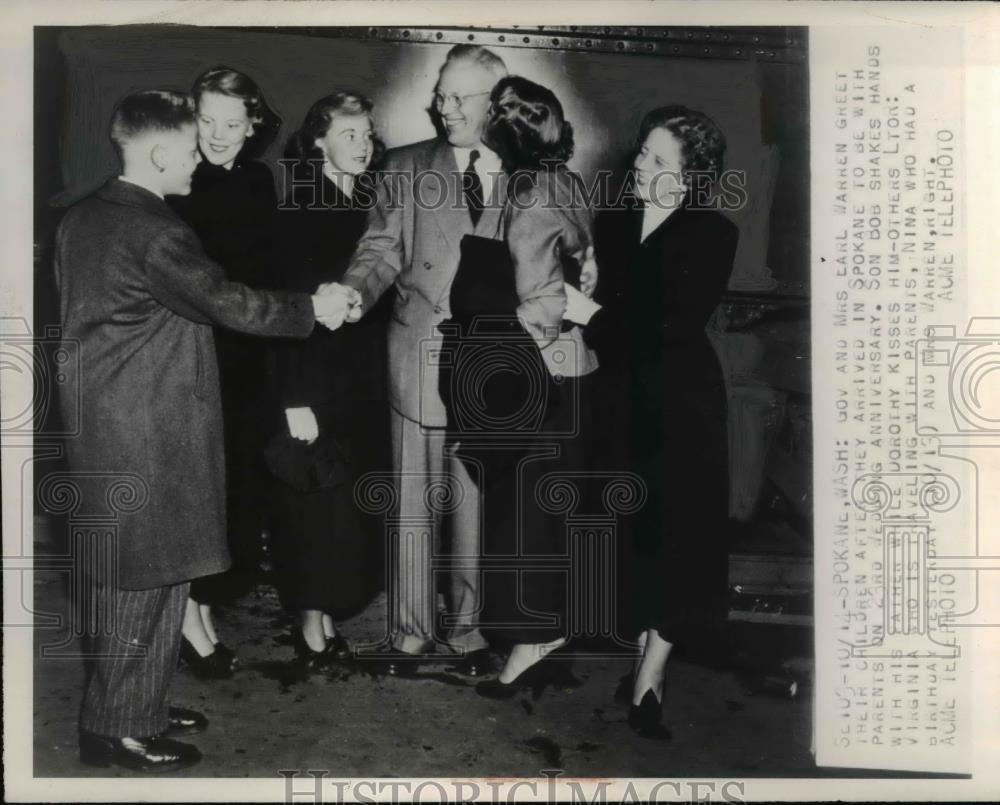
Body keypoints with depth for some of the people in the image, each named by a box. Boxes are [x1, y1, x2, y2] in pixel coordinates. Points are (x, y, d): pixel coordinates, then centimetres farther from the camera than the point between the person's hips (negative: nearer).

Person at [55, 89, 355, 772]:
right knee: (145, 580, 1)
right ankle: (121, 729, 13)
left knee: (128, 579, 18)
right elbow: (228, 304, -19)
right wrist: (312, 308, -7)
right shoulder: (152, 231, -19)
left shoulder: (81, 219, 11)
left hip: (99, 427, 10)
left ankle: (139, 706, 30)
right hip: (146, 439, -10)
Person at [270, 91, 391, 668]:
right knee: (315, 503, 1)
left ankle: (330, 614, 21)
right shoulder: (299, 209, -8)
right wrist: (294, 397, -18)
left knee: (354, 504, 8)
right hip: (316, 378, -5)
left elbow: (384, 295, 7)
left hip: (365, 380, 5)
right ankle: (311, 621, 15)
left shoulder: (374, 204, 8)